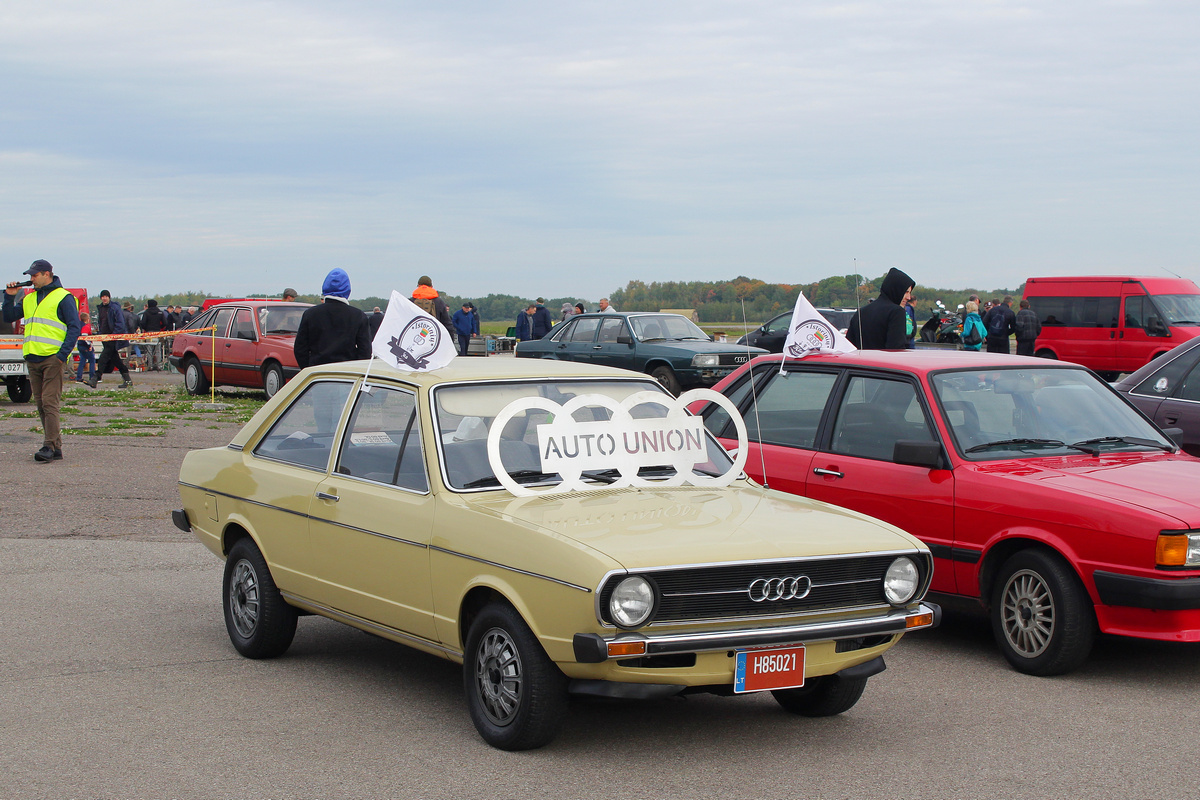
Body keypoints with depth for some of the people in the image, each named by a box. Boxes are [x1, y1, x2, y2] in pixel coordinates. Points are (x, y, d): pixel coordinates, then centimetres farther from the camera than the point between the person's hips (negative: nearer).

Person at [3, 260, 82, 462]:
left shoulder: (63, 297, -3)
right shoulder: (29, 299, 19)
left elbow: (74, 327, -8)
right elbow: (9, 317, 22)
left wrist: (62, 355, -16)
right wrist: (9, 296, 7)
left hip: (52, 359, -7)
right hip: (33, 359, 7)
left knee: (49, 403, -12)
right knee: (41, 404, 6)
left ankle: (50, 447, -14)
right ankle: (56, 447, 10)